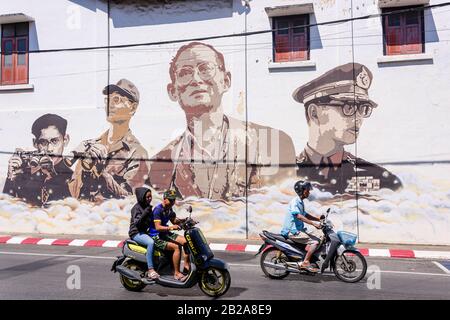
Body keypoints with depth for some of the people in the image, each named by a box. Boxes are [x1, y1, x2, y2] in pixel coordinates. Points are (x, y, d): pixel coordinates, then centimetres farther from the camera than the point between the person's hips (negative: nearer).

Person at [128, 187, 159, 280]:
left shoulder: (148, 206, 14)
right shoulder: (137, 208, -9)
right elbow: (137, 222, -22)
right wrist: (146, 212, -30)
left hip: (145, 232, 8)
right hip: (136, 233, -8)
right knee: (151, 242, -34)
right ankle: (150, 270, -33)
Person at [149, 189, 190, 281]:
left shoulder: (169, 209, 7)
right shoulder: (158, 209, -19)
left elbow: (174, 220, 19)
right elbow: (157, 227, -27)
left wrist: (183, 220, 0)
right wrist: (171, 227, -39)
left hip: (165, 233, 9)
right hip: (156, 236, -9)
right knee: (176, 247, -26)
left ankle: (186, 265, 4)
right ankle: (176, 273, -17)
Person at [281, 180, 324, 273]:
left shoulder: (301, 202, 17)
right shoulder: (294, 201, -14)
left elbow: (305, 215, 26)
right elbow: (299, 216, -26)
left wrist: (318, 219, 13)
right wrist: (314, 223, -30)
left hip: (299, 230, 10)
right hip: (292, 232, -10)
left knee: (319, 235, 9)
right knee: (315, 242, -20)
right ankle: (305, 262, -15)